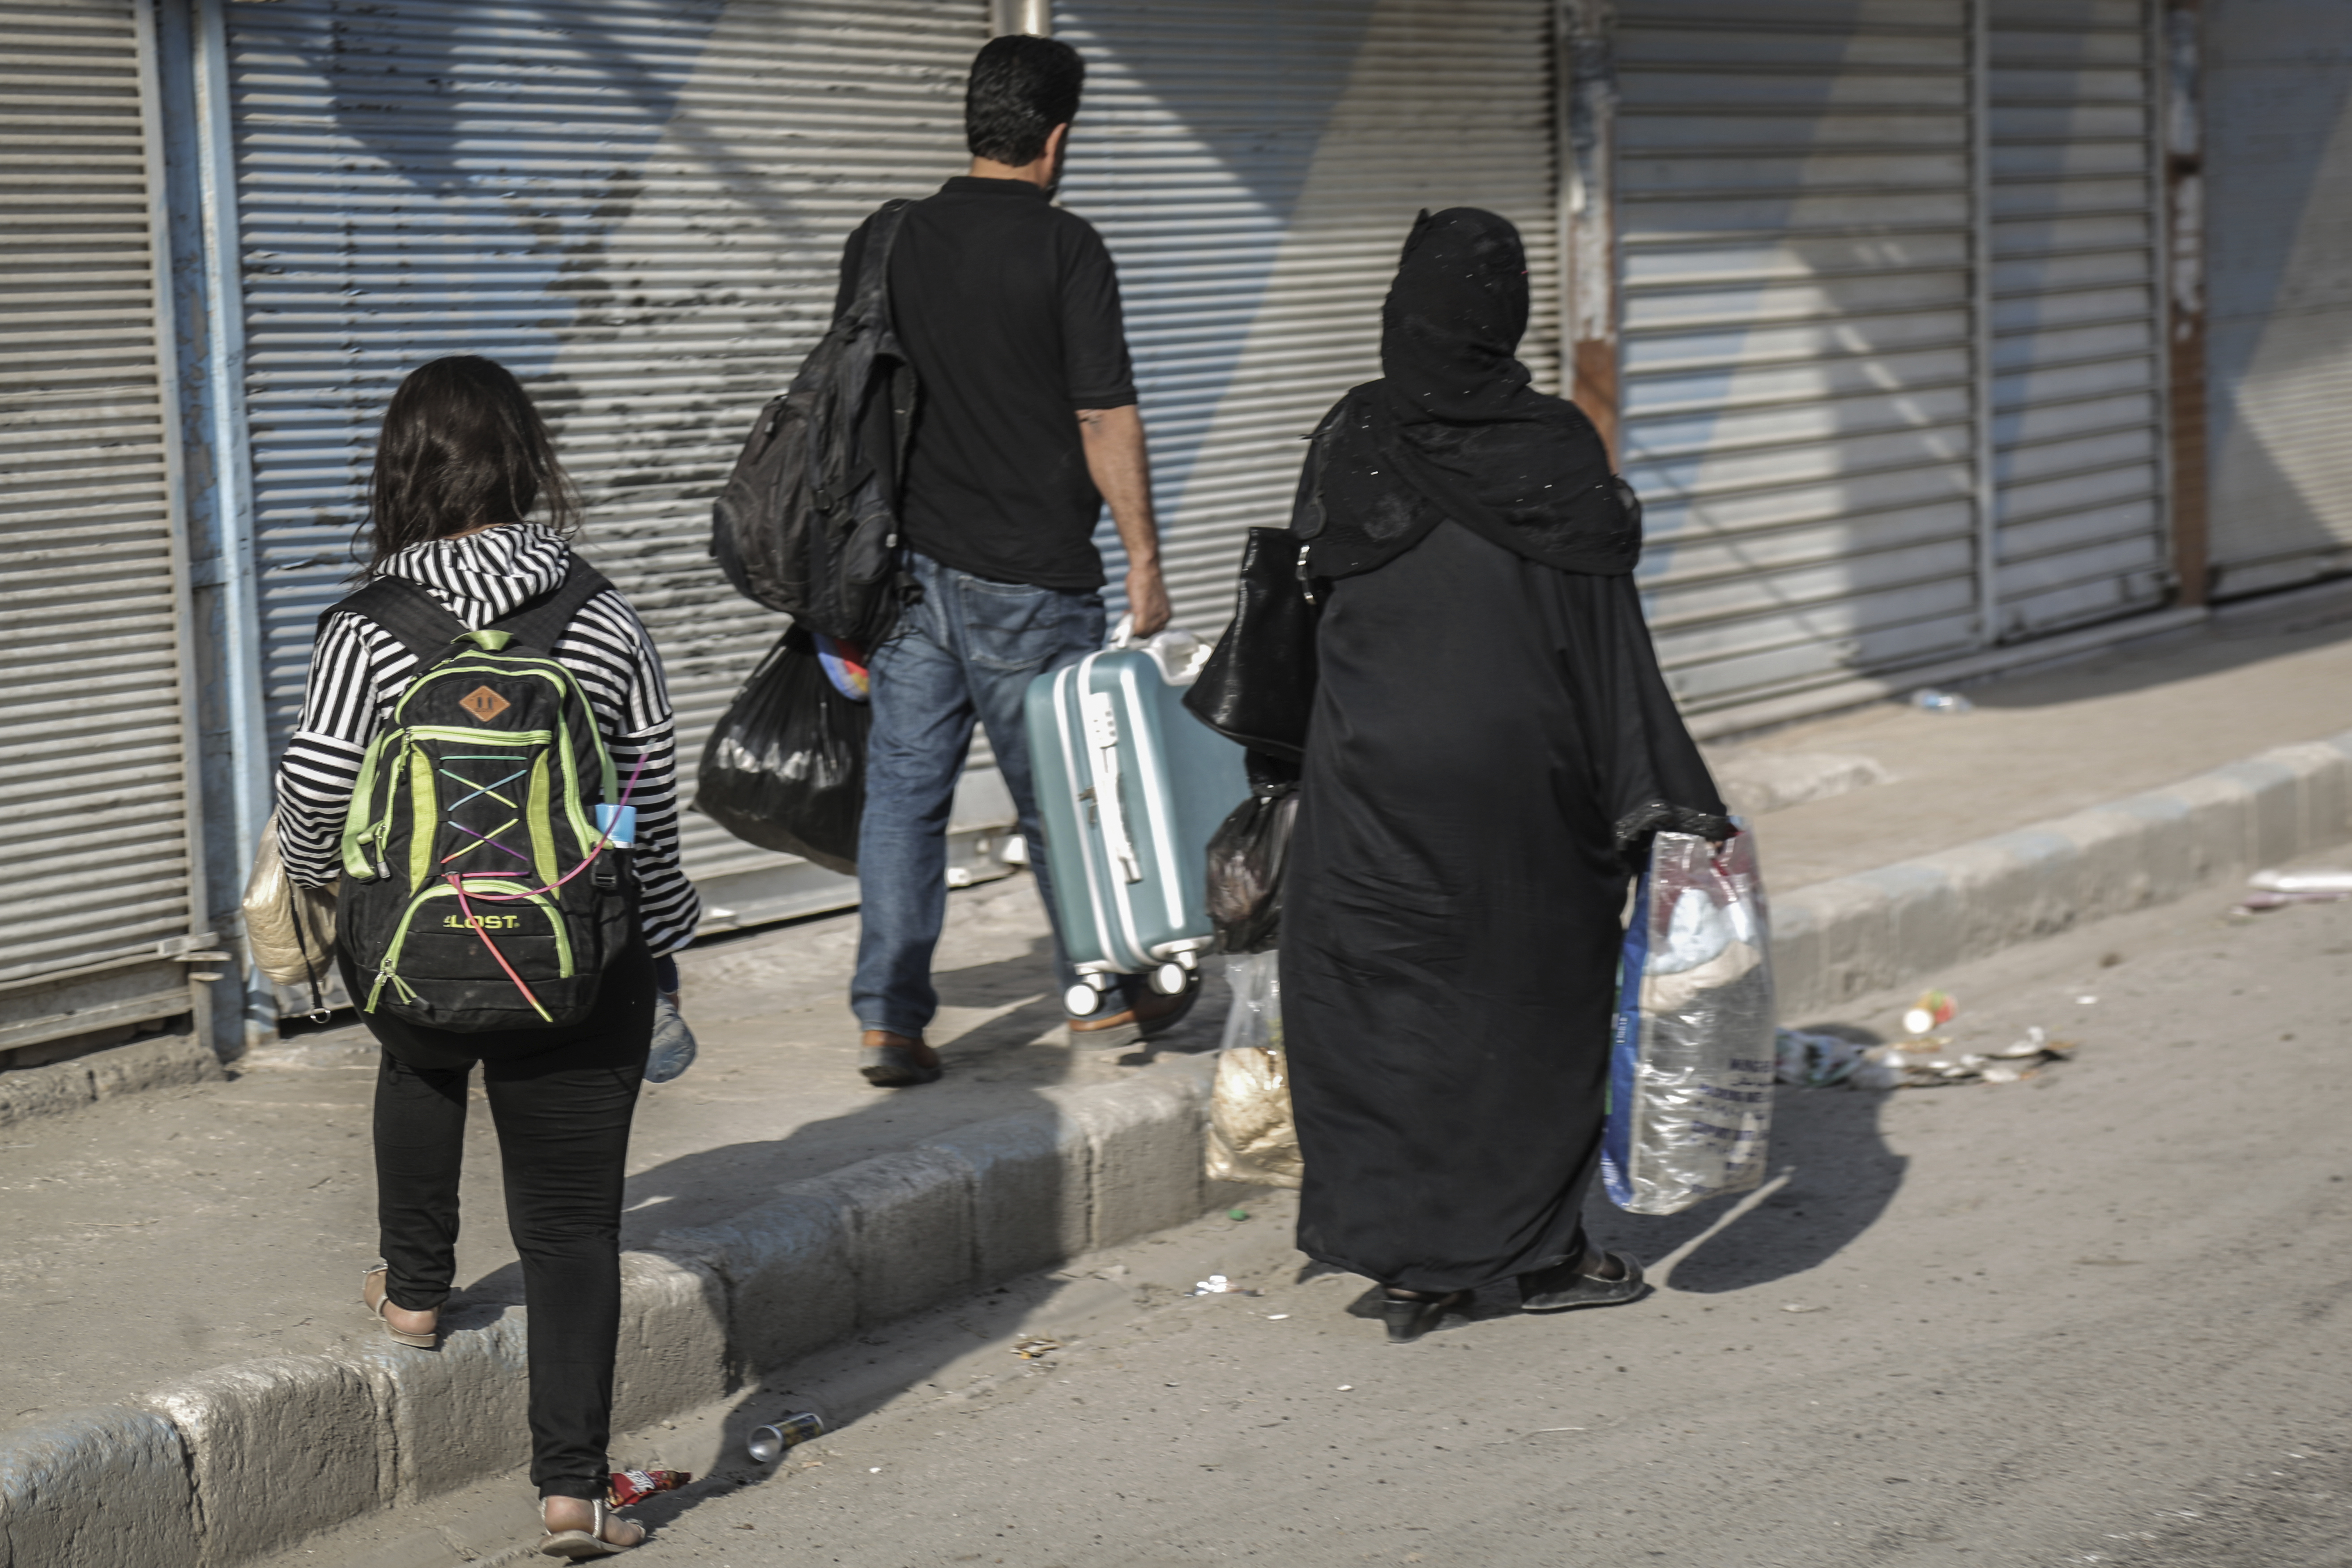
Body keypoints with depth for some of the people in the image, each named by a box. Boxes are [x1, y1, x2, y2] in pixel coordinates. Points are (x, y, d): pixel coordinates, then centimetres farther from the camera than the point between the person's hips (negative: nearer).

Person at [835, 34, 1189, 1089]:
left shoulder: (881, 243, 6)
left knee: (905, 785, 7)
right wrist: (1143, 555, -3)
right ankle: (1099, 986, 26)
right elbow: (1106, 418, -10)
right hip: (1029, 573, -4)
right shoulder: (1065, 250, -9)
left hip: (908, 564, 4)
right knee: (1061, 788, 10)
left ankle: (888, 1015, 3)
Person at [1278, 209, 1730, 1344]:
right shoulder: (1557, 447, -6)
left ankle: (1407, 1265, 9)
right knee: (1532, 999, 13)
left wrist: (1289, 766, 14)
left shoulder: (1352, 439, -3)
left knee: (1383, 1005, 9)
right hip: (1520, 772, 0)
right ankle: (1543, 1251, 19)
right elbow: (1609, 636, -7)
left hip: (1376, 772, 0)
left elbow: (1307, 602, 2)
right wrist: (1666, 802, -3)